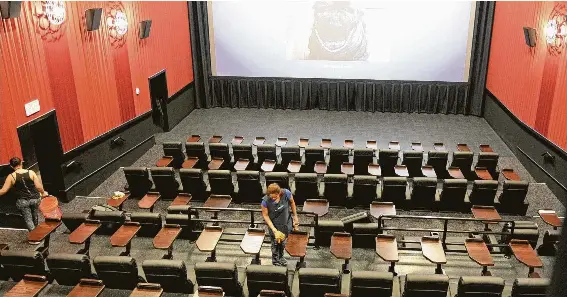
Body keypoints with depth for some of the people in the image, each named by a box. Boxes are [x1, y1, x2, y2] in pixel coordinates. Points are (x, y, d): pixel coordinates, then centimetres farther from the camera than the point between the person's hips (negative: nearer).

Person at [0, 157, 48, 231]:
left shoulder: (11, 176, -10)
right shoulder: (31, 173, -9)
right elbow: (39, 186, -10)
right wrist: (43, 193, 9)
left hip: (22, 201, -2)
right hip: (34, 198, 2)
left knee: (28, 219, 10)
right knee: (34, 215, 25)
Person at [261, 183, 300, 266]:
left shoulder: (286, 193, -27)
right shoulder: (266, 201, -31)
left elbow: (292, 203, -5)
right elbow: (265, 215, -19)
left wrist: (295, 216, 4)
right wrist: (274, 230, -23)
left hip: (286, 222, 3)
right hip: (274, 224, -3)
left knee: (283, 241, 23)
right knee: (275, 242, 11)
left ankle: (281, 257, 51)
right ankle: (275, 260, 38)